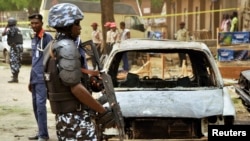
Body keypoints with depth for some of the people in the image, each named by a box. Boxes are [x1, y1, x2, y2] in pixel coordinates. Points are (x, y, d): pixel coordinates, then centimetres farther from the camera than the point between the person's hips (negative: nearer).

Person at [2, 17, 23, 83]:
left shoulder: (11, 29, -10)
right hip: (20, 46, 9)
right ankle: (16, 76, 24)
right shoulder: (18, 29, 18)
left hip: (14, 47, -9)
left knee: (13, 62, -9)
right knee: (17, 62, 15)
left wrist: (6, 27, 1)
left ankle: (15, 78, -14)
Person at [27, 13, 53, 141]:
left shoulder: (47, 38, -7)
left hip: (43, 77, -8)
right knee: (35, 105, 11)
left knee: (40, 104, -12)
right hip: (35, 78, 8)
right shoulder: (34, 39, 16)